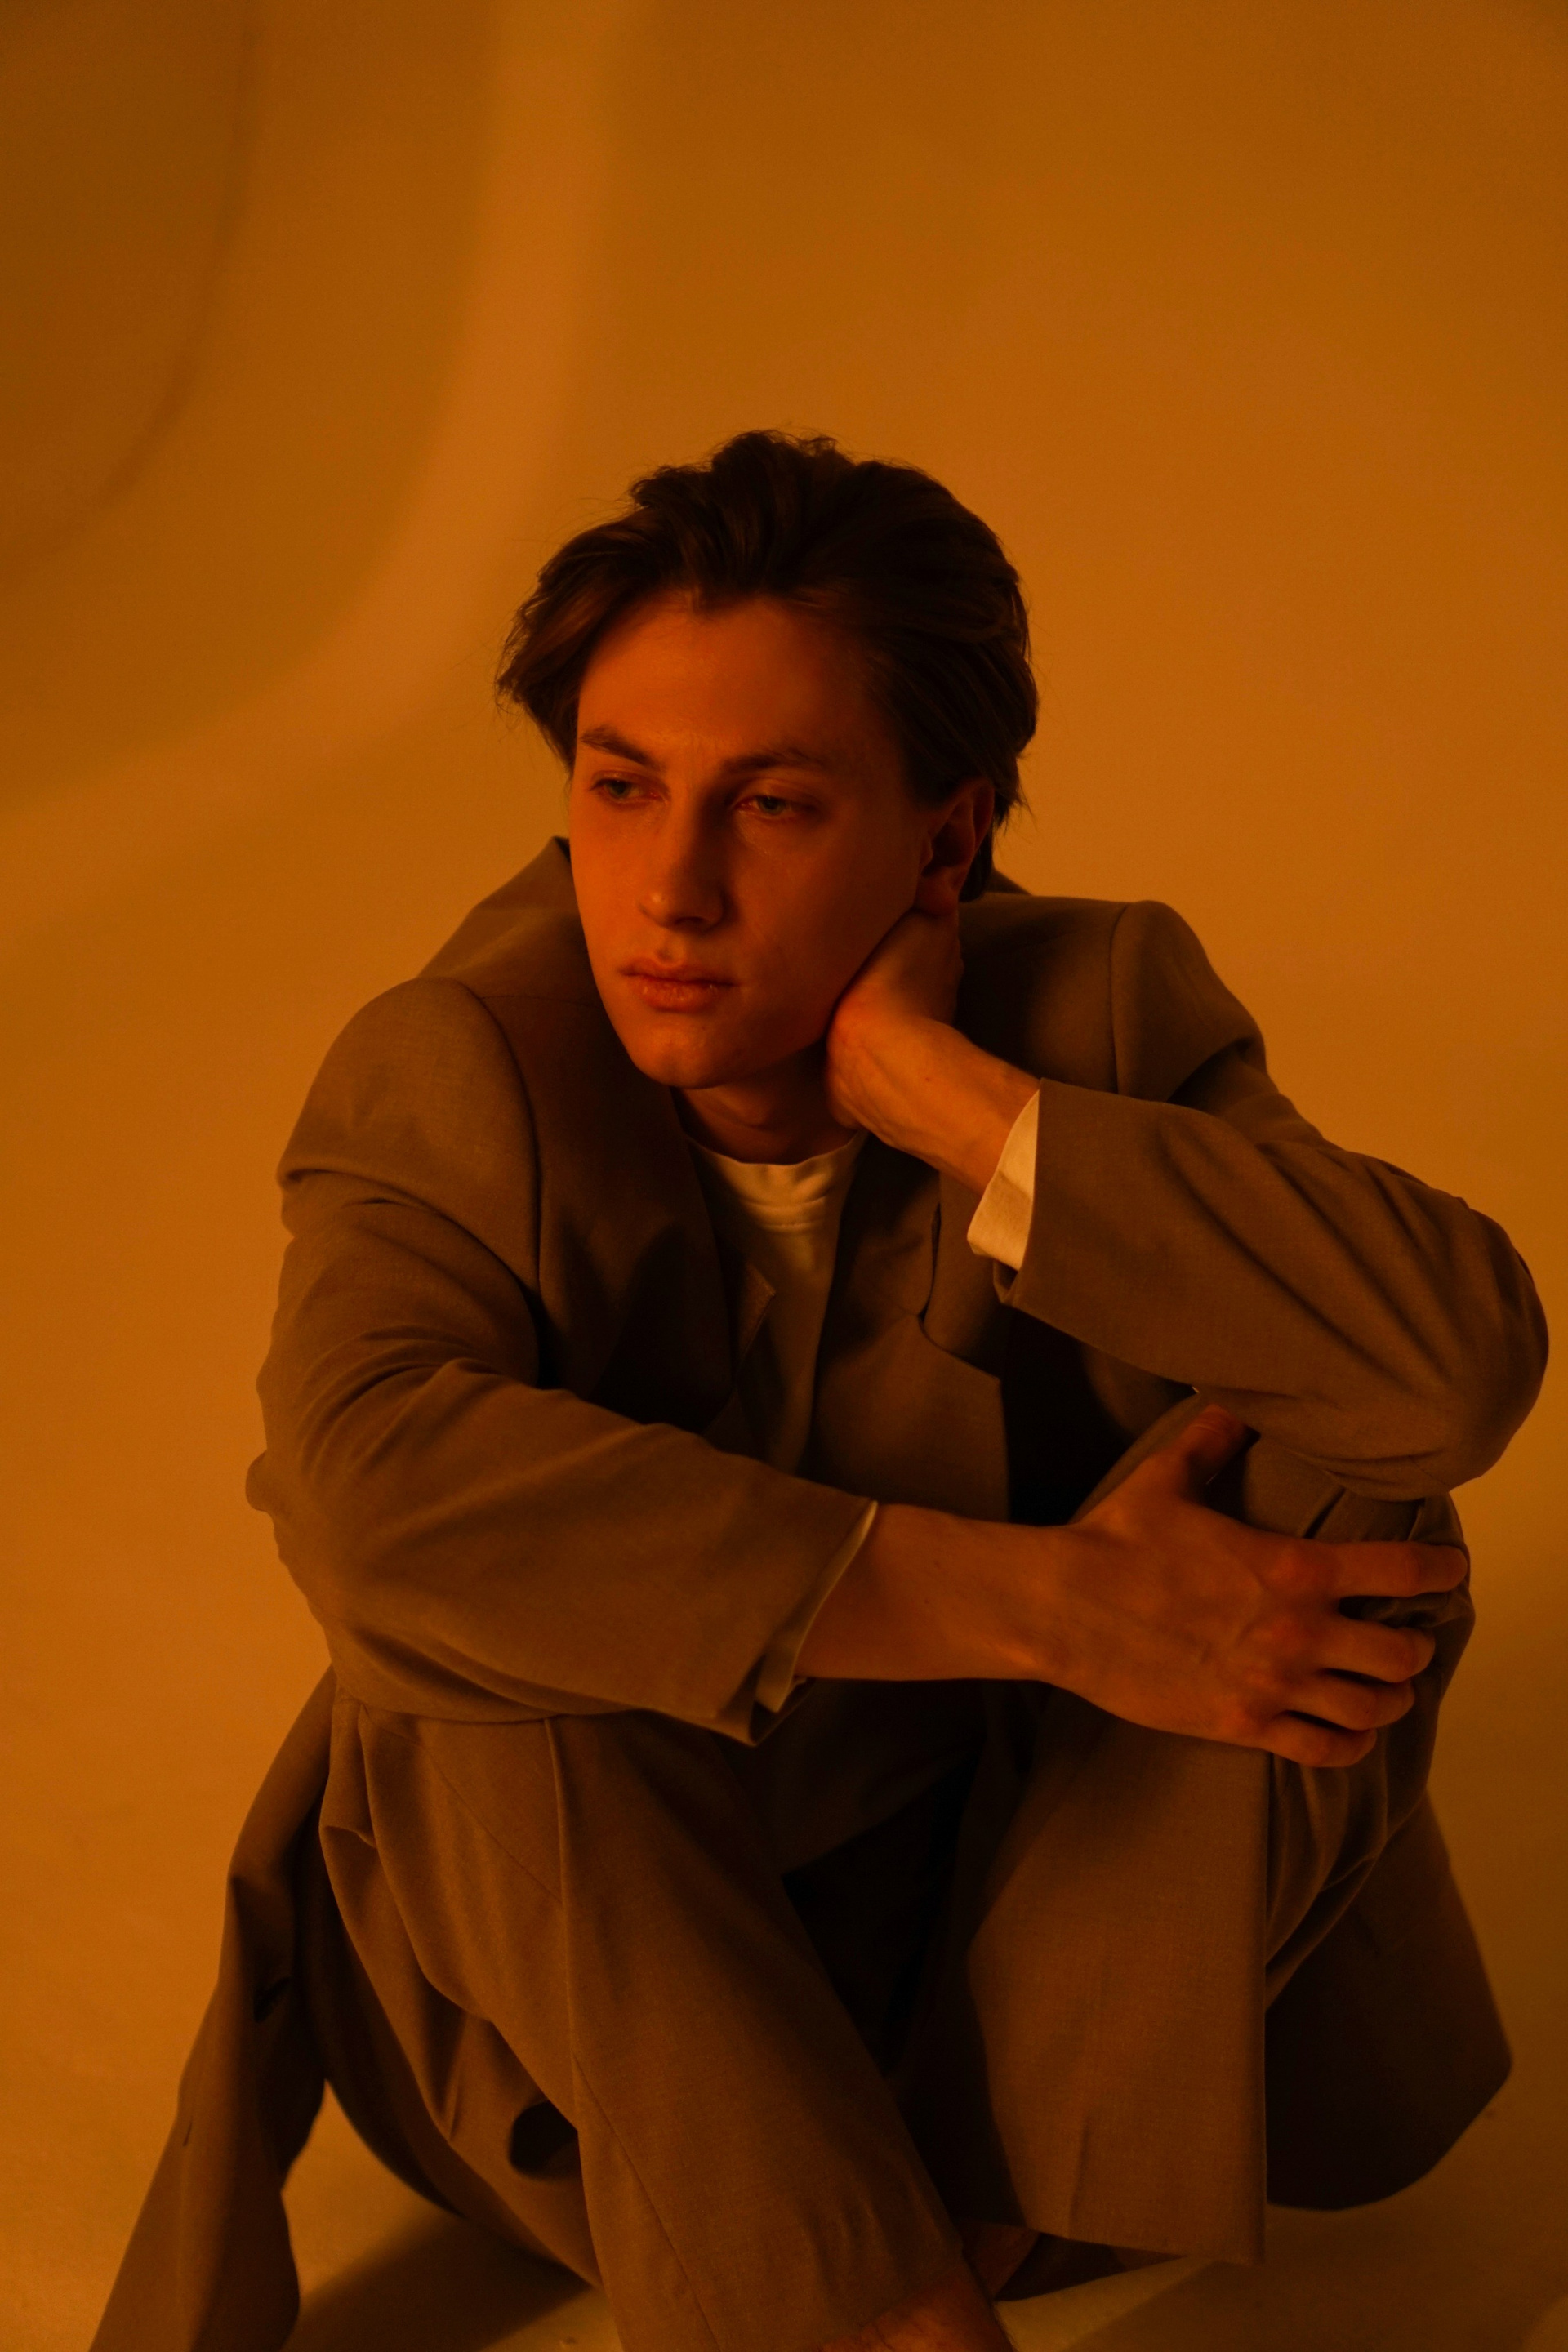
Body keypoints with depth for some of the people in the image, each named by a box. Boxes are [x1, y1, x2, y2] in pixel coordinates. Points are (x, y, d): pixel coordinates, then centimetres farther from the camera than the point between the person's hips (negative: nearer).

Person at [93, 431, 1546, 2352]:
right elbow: (366, 1487, -42)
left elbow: (1464, 1361, -33)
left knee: (1351, 1508, -22)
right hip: (583, 1954, -1)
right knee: (482, 1639, -32)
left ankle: (990, 2180, -13)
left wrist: (957, 1103, -35)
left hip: (1007, 1887, 2)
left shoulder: (1097, 1011, -17)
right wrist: (1043, 1602, -42)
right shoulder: (453, 1072, -21)